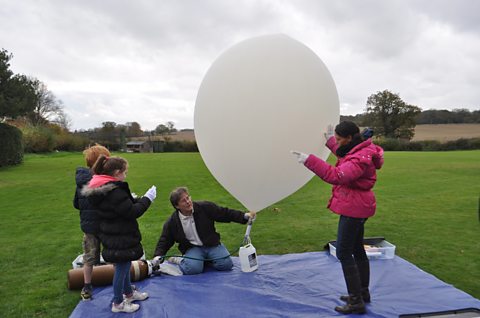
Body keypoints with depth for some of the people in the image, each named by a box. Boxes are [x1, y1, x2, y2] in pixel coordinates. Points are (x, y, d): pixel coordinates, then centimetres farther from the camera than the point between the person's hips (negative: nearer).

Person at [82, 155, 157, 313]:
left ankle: (128, 293, 42)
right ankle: (118, 303, 22)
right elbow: (132, 212, -24)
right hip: (120, 238, -10)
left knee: (124, 265, 24)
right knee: (121, 268, 6)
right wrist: (147, 199, -13)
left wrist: (135, 200, 7)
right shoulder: (114, 191, -27)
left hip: (115, 236, 10)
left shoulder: (102, 189, 5)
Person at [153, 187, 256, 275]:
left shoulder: (205, 207, -8)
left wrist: (245, 216, -15)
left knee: (225, 264, -20)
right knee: (192, 268, -32)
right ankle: (181, 260, 3)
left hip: (212, 245, 2)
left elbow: (225, 213, -4)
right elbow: (164, 241, 4)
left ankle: (204, 259, 9)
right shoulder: (171, 223, -6)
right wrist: (158, 256, -15)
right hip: (192, 248, -2)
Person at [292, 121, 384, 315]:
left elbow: (336, 175, -39)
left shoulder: (360, 159, -25)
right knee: (357, 250, 20)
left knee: (344, 253, -5)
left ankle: (356, 302, 3)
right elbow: (344, 156, 30)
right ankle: (363, 292, 35)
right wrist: (330, 142, 27)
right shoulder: (358, 150, 6)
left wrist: (309, 160, -41)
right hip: (356, 208, 11)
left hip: (353, 209, -11)